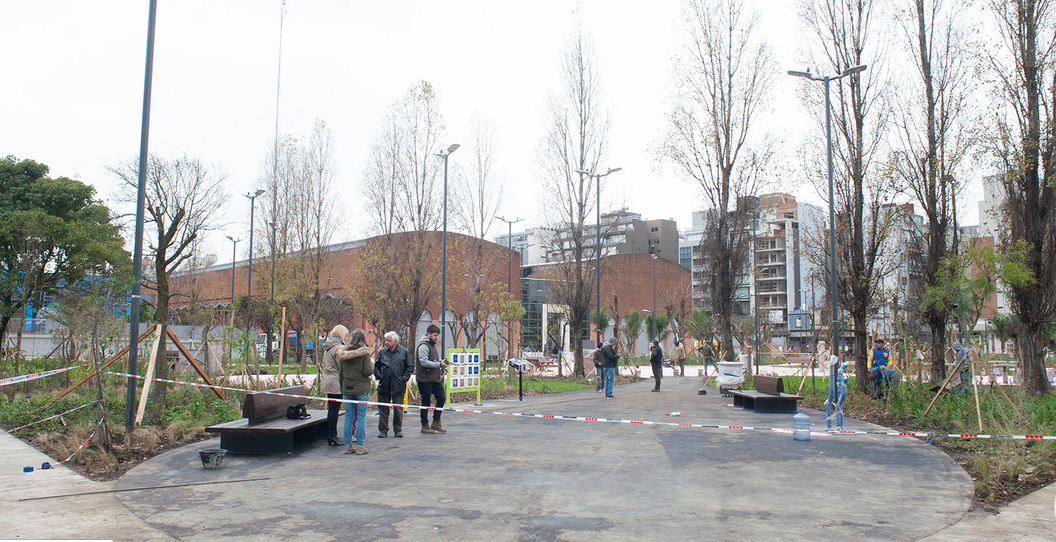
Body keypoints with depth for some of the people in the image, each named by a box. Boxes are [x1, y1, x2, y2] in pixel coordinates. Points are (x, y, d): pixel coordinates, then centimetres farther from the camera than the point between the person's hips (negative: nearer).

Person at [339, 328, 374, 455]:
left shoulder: (344, 353, 5)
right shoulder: (364, 352, -10)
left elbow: (341, 373, 9)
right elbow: (368, 371, -15)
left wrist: (342, 389, 16)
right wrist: (372, 365, 6)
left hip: (347, 389, 4)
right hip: (361, 389, -4)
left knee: (348, 417, 10)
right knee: (361, 417, 1)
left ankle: (348, 445, 13)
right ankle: (359, 446, 2)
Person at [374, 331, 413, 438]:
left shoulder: (404, 352, 1)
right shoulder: (382, 352, 7)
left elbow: (410, 367, 4)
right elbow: (376, 366, 13)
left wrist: (404, 378, -6)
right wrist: (378, 376, -1)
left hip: (398, 385, -2)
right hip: (384, 385, 2)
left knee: (398, 409, 6)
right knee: (383, 408, 6)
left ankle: (398, 430, 17)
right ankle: (383, 430, 15)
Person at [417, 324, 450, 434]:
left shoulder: (432, 345, 18)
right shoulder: (423, 346, -12)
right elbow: (424, 362, -22)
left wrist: (442, 363, 7)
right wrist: (439, 364, -22)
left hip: (435, 379, 9)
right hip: (425, 379, -9)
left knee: (441, 398, 6)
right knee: (426, 402, 0)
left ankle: (436, 423, 17)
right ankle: (425, 426, 10)